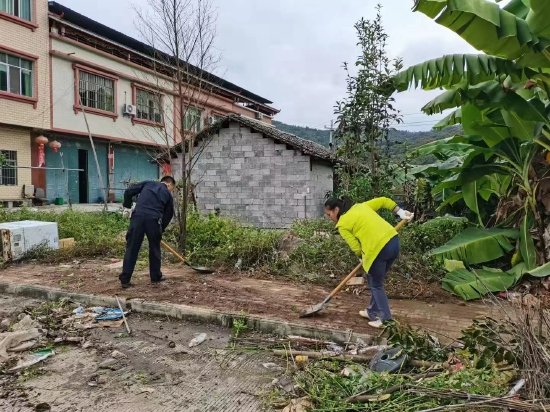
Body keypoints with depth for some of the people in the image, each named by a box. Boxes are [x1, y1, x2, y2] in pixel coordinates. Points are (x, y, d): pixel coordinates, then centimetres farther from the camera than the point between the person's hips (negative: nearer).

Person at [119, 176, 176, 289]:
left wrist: (127, 207, 22)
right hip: (154, 219, -1)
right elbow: (168, 215, 20)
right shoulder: (168, 194, 20)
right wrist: (161, 230, 30)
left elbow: (128, 191, 14)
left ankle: (125, 280, 8)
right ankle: (156, 277, 26)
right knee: (155, 249, 16)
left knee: (132, 248, 6)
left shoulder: (148, 183, 23)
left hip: (138, 216, 1)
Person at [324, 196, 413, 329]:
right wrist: (400, 212, 20)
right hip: (393, 241, 8)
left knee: (376, 284, 12)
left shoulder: (342, 225, 0)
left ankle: (386, 319, 13)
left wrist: (362, 258, 17)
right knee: (377, 282, 23)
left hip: (378, 249, -8)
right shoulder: (360, 206, 20)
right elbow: (384, 201, 21)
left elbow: (356, 248, -3)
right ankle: (373, 312, 36)